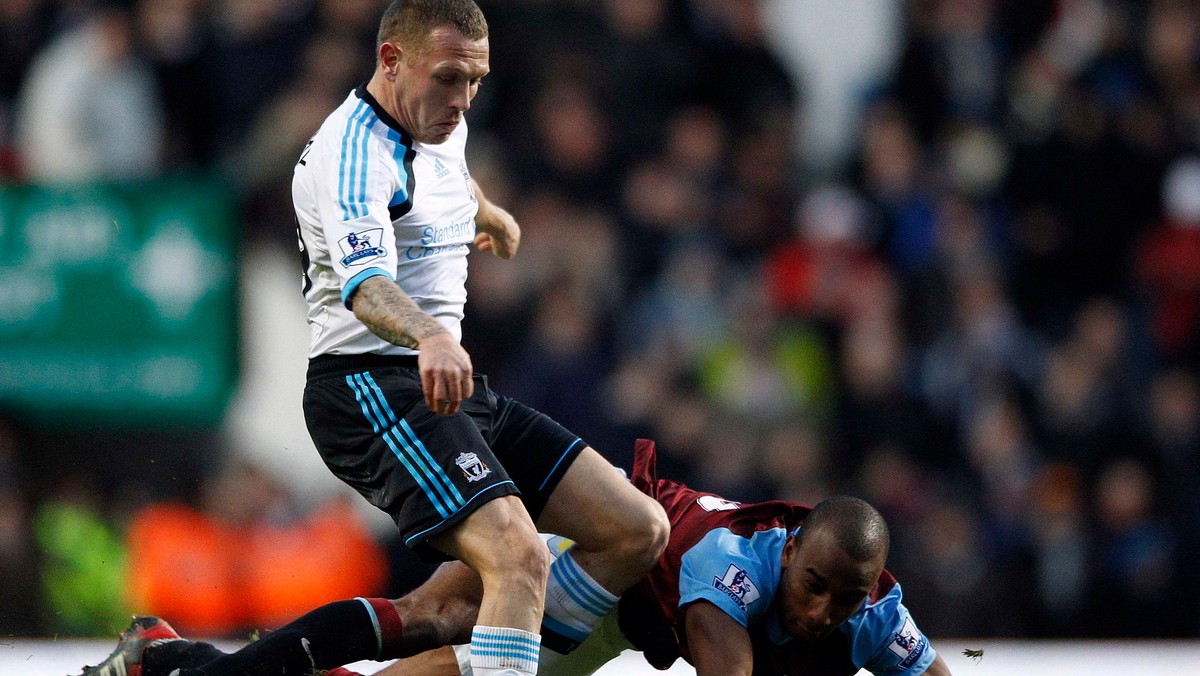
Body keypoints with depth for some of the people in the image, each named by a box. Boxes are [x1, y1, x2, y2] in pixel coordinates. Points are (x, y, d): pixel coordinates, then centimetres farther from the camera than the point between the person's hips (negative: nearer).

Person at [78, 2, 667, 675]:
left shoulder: (442, 128, 13)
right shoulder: (352, 153, -17)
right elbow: (365, 284, -35)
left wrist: (494, 218, 61)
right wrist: (428, 337, -55)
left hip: (443, 383, 10)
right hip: (372, 387, -10)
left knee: (639, 531, 0)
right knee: (520, 558, -29)